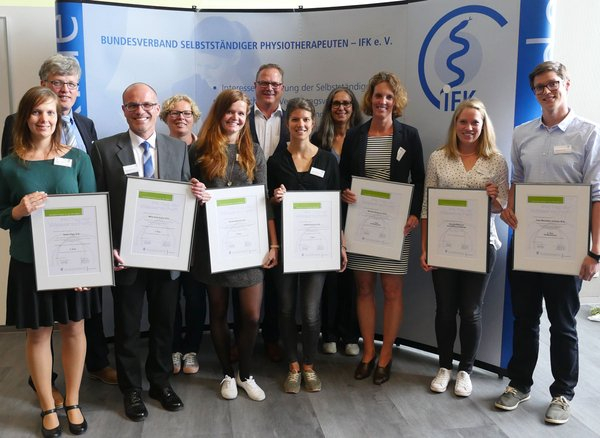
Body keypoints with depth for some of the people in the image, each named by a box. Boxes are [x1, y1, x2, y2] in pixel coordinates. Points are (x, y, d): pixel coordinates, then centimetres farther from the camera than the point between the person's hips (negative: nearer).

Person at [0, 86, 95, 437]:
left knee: (74, 328, 11)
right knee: (38, 333, 10)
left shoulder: (78, 158, -3)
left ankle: (73, 403, 30)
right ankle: (48, 408, 29)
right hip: (30, 263, 0)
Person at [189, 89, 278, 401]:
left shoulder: (254, 152, 6)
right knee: (218, 312, 11)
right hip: (212, 243, -1)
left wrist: (274, 244, -1)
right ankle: (227, 374, 31)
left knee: (251, 316, 3)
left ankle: (245, 374, 26)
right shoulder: (200, 151, 1)